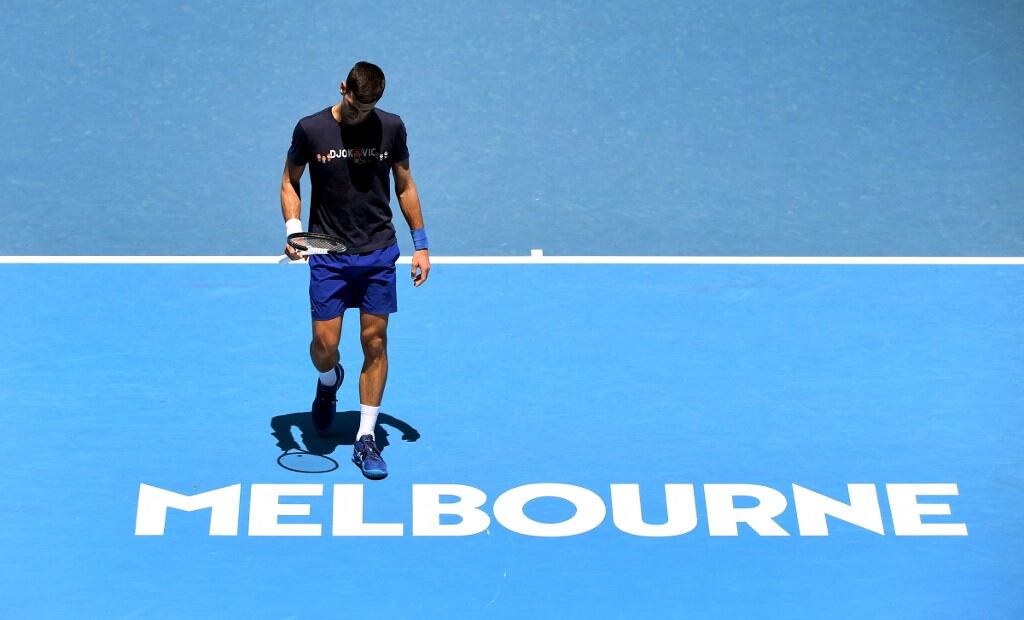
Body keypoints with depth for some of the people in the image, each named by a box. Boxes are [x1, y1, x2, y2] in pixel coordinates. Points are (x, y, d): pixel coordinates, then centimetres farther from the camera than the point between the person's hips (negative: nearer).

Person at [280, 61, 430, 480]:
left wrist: (420, 244, 7)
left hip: (379, 255, 1)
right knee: (324, 345, -3)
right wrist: (293, 228, -11)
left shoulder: (391, 128, -1)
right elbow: (290, 181, 6)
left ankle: (365, 439, 10)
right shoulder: (311, 130, -6)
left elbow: (404, 185, 10)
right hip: (328, 255, -1)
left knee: (375, 343, 0)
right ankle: (329, 382, 35)